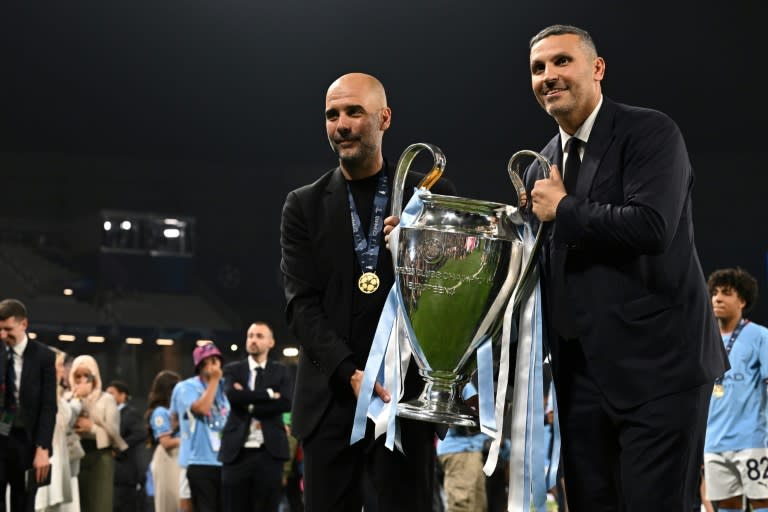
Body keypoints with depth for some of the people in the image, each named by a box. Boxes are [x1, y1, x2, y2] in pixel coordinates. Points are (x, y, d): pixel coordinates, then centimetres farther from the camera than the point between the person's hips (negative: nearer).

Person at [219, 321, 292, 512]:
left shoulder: (280, 371, 11)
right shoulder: (233, 369, 10)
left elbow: (286, 403, -7)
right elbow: (233, 395, -11)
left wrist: (250, 405, -8)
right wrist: (269, 394, -8)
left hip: (269, 451, 0)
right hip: (237, 451, 0)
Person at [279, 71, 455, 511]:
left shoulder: (432, 195, 7)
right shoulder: (304, 206, 10)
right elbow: (302, 304, 1)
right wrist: (350, 373, -13)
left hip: (408, 393, -1)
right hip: (331, 399, 1)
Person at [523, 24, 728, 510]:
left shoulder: (650, 132, -5)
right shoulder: (542, 169, 16)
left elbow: (651, 225, -21)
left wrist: (563, 210, -9)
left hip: (657, 365, -7)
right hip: (582, 373, 7)